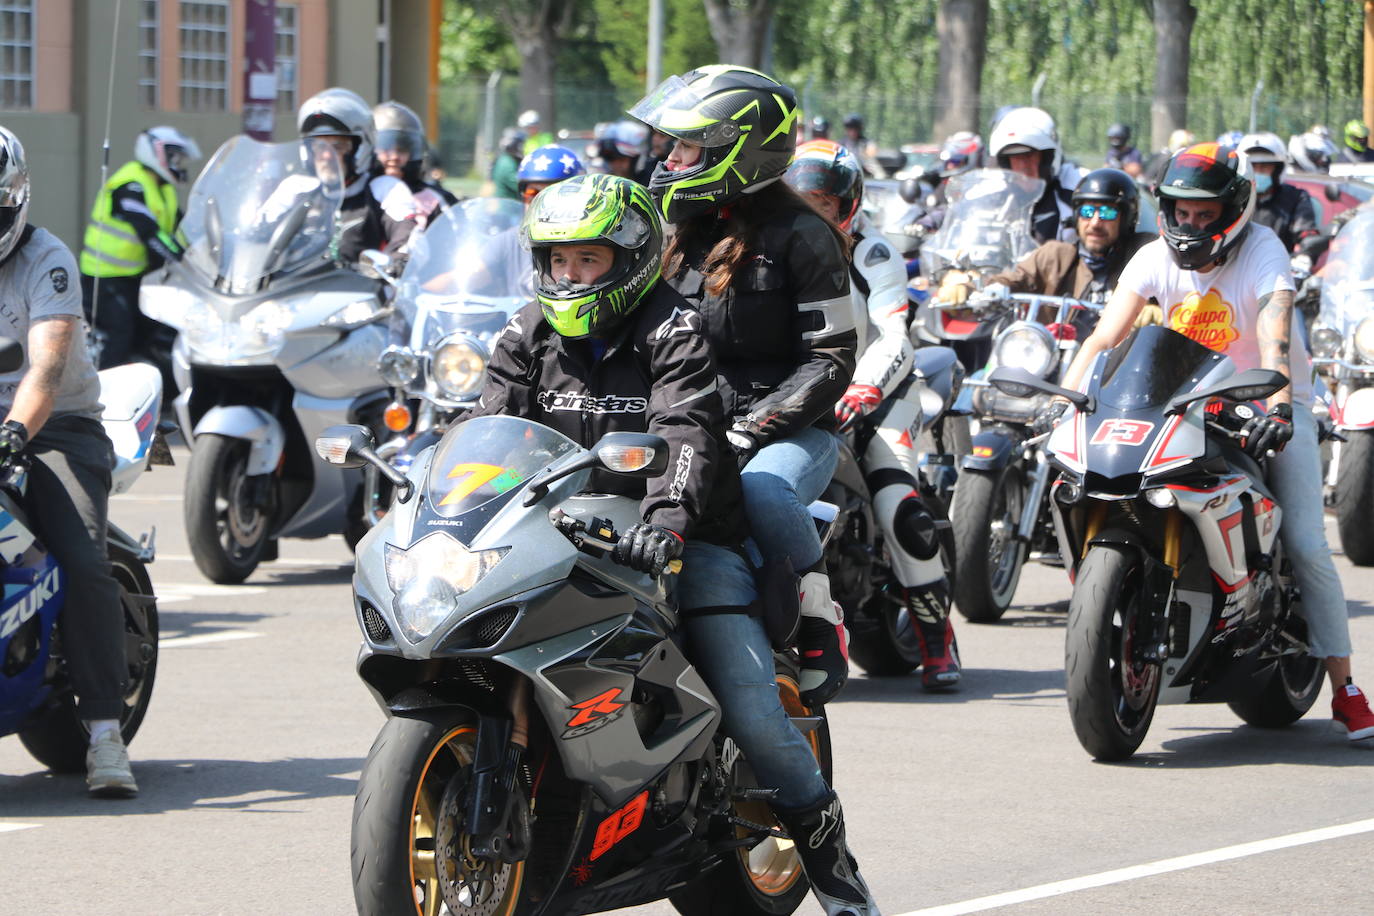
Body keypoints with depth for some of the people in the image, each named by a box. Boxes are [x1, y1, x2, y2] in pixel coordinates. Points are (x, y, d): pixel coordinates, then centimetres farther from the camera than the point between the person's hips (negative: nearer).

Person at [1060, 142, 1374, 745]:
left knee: (1306, 547, -14)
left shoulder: (1262, 250, -18)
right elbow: (1104, 337, -15)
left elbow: (1274, 333, -35)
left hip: (1271, 402, -3)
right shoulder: (1155, 259, -6)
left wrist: (1278, 405, -52)